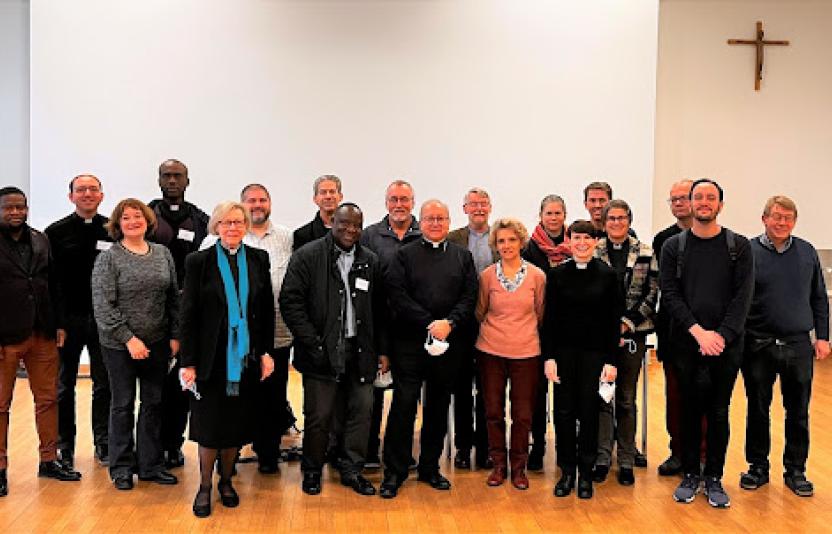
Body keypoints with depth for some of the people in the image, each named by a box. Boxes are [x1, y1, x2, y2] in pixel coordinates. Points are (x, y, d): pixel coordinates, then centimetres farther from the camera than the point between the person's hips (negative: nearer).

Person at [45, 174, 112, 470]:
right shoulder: (56, 233, 1)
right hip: (67, 320, 0)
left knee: (104, 385, 8)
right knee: (64, 386, 8)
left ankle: (103, 444, 20)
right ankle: (64, 446, 20)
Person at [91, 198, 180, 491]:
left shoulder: (162, 253, 6)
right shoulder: (108, 259, -7)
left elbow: (174, 297, 8)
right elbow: (103, 306, -11)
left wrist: (175, 335, 2)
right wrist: (128, 338, -16)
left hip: (158, 343, 4)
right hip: (120, 345, -4)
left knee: (154, 403, 10)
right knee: (123, 404, 7)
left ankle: (151, 464, 22)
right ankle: (121, 468, 19)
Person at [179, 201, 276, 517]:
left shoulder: (258, 259, 3)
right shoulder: (199, 262, -4)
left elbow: (268, 308, 7)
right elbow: (188, 314, -4)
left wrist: (266, 352, 3)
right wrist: (188, 362, -7)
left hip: (246, 358, 2)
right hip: (212, 358, -2)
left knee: (237, 422, 10)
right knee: (209, 424, 5)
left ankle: (226, 481, 27)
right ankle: (205, 487, 20)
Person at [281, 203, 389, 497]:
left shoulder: (370, 261, 10)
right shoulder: (308, 255, -4)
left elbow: (380, 310, 12)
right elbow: (290, 301, -9)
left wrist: (382, 350, 7)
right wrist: (312, 342, -13)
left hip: (360, 352, 4)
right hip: (322, 352, -4)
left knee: (362, 411, 6)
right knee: (319, 415, 2)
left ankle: (352, 470, 23)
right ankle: (312, 471, 23)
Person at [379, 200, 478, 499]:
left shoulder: (462, 257, 11)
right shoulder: (405, 255, 3)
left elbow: (469, 297, 3)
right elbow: (398, 296, -7)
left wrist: (450, 323, -14)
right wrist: (429, 324, -15)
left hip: (449, 344, 3)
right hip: (409, 342, -3)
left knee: (439, 407, 11)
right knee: (403, 405, -4)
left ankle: (430, 468, 23)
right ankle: (394, 472, 5)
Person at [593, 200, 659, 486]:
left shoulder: (645, 253, 4)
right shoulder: (592, 252, 3)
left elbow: (651, 294, 1)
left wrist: (625, 323, -9)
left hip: (632, 333, 0)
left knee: (626, 398, 7)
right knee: (601, 395, 1)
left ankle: (626, 462, 15)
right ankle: (602, 458, 11)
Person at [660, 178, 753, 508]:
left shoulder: (739, 246, 3)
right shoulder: (673, 247, 4)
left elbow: (743, 296, -3)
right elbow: (670, 294, -3)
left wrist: (721, 336, -14)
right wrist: (698, 332, -14)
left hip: (726, 343, 0)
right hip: (686, 343, 0)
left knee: (719, 412, 6)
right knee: (690, 409, 7)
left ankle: (714, 478, 17)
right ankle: (690, 475, 20)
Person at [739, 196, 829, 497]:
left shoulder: (807, 253, 6)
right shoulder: (748, 252, -3)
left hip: (799, 347, 2)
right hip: (758, 346, -2)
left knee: (798, 412, 8)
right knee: (758, 410, 9)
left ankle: (795, 470, 22)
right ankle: (758, 467, 23)